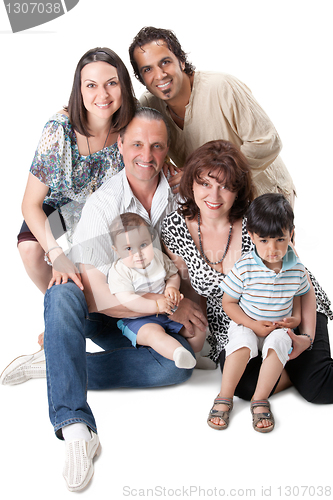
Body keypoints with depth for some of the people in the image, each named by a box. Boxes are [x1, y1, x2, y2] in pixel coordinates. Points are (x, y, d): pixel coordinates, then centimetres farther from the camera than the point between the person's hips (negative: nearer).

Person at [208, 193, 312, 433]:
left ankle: (260, 400, -20)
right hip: (246, 324, -2)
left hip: (278, 328, 2)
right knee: (242, 342, -32)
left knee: (278, 342, -30)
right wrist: (254, 325, -17)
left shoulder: (296, 268, -6)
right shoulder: (244, 268, -16)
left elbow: (299, 294, 14)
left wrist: (296, 317, -5)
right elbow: (228, 302, -8)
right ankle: (224, 398, -19)